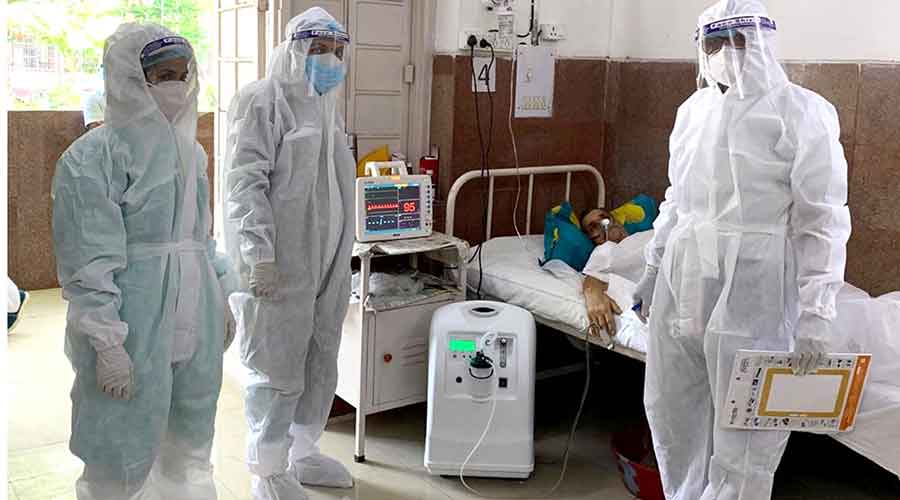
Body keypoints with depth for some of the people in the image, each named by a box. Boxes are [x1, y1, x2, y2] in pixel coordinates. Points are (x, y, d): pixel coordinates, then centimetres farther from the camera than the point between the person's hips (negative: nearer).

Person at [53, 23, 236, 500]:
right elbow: (89, 264, -17)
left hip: (195, 316, 7)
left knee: (190, 447, 18)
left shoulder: (190, 150, 11)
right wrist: (107, 343, -19)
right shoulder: (92, 157, -13)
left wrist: (221, 299, 19)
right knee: (123, 459, 4)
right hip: (135, 325, -7)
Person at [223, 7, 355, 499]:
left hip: (326, 262, 8)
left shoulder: (324, 106, 15)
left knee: (320, 365, 15)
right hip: (281, 264, -8)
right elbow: (245, 181, -16)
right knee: (278, 372, 0)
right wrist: (259, 254, -23)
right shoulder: (264, 100, -9)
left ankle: (302, 454, 31)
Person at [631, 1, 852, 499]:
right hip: (683, 278, 7)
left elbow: (823, 223, -12)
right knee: (669, 405, 16)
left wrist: (814, 315, -16)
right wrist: (653, 267, 20)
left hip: (752, 288, -6)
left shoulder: (802, 113, -10)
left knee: (744, 422, 3)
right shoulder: (694, 109, 9)